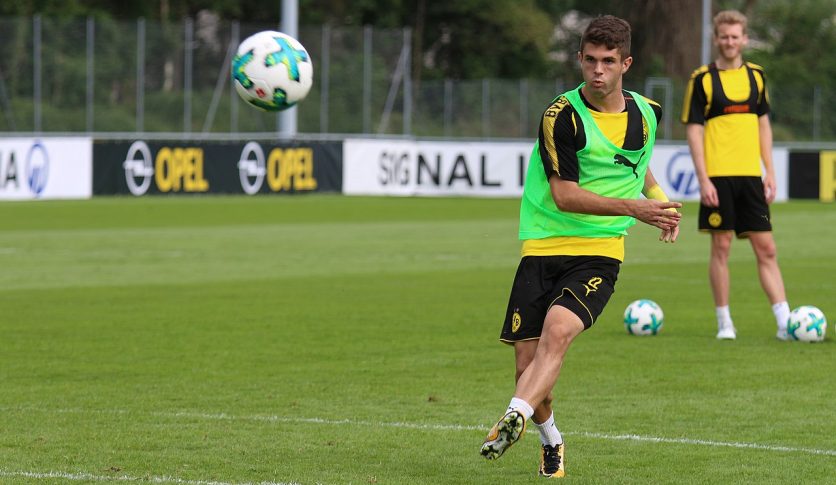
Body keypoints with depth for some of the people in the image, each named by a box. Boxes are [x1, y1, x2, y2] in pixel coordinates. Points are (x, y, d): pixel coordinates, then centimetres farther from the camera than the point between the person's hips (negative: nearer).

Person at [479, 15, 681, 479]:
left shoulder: (647, 113, 6)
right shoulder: (562, 116, -10)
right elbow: (565, 196, -15)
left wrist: (658, 198, 20)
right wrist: (632, 207, -22)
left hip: (600, 251, 1)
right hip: (544, 246, -1)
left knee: (558, 329, -27)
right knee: (527, 359, -4)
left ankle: (515, 418, -41)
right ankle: (550, 439, 23)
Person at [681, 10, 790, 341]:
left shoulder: (755, 75, 11)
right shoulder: (703, 80, -2)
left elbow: (763, 124, 16)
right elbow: (693, 130, -4)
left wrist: (770, 171, 10)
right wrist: (703, 179, -11)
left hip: (750, 176, 4)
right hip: (718, 177, -4)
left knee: (766, 249, 2)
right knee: (721, 246, 1)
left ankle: (784, 321, 1)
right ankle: (724, 323, 8)